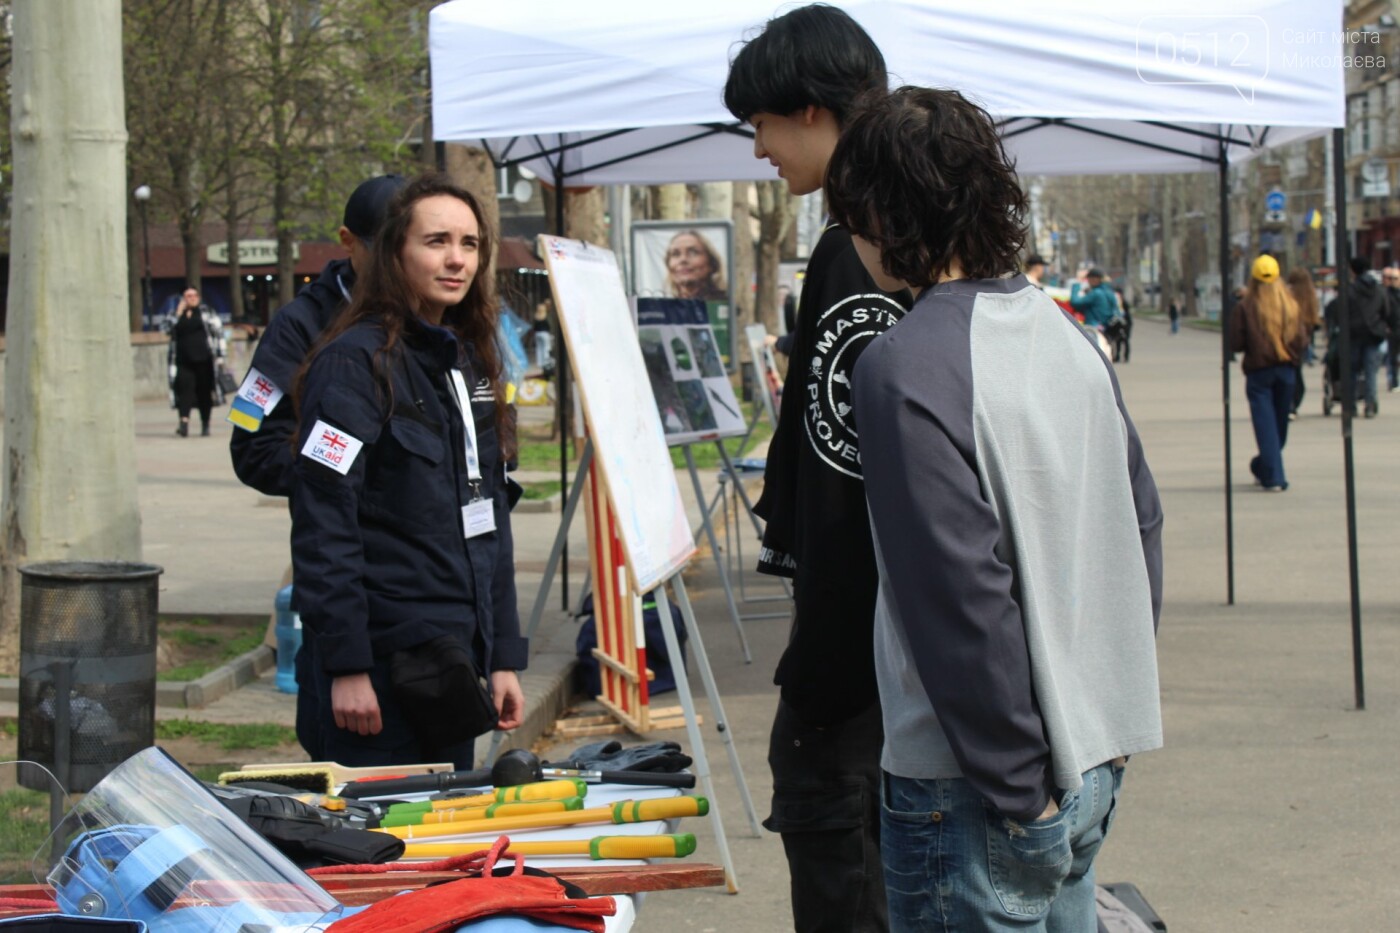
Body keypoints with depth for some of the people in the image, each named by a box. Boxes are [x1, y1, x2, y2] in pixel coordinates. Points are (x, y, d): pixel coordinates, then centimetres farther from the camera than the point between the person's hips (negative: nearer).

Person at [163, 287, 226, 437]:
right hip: (183, 361, 1)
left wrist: (219, 356, -3)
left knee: (204, 391, 4)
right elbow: (166, 329, -1)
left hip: (203, 360, -1)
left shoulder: (207, 312, 7)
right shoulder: (176, 314, 14)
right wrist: (179, 312, -4)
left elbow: (218, 333, 4)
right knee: (184, 387, -16)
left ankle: (205, 425, 15)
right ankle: (184, 420, -27)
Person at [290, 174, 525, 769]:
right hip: (385, 653, -7)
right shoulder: (355, 362, -10)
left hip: (457, 651, 8)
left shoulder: (471, 362, 14)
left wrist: (504, 654, 14)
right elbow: (323, 524, -15)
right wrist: (346, 664, -20)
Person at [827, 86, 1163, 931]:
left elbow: (963, 595, -22)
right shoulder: (1066, 333, 7)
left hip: (976, 798, -8)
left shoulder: (906, 367, -18)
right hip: (1094, 766, 8)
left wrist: (1016, 791, -15)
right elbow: (1141, 522, 13)